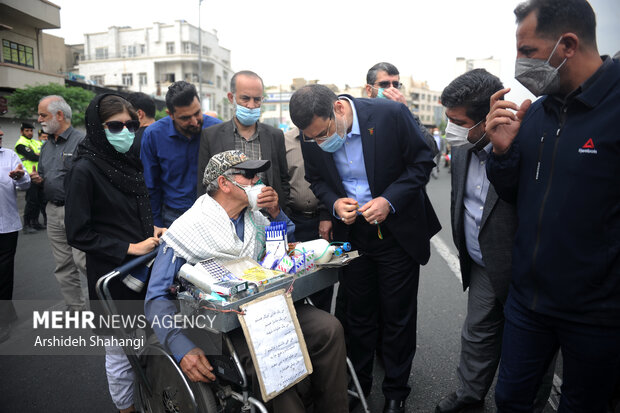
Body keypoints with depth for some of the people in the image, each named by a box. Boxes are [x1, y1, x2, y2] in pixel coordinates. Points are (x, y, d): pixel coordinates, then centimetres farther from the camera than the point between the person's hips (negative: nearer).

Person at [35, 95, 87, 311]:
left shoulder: (81, 141, -10)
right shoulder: (47, 146, 16)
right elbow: (41, 176, 25)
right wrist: (36, 180, 2)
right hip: (53, 211, 8)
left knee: (82, 261, -12)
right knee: (63, 267, 11)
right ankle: (75, 309, 23)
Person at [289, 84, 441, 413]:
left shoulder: (391, 114, -19)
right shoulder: (312, 138, -9)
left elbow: (422, 162, -10)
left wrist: (389, 200, -22)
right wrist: (334, 203, -15)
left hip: (398, 231, -2)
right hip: (352, 235, 3)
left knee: (398, 316, 10)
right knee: (359, 315, 15)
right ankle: (358, 386, 36)